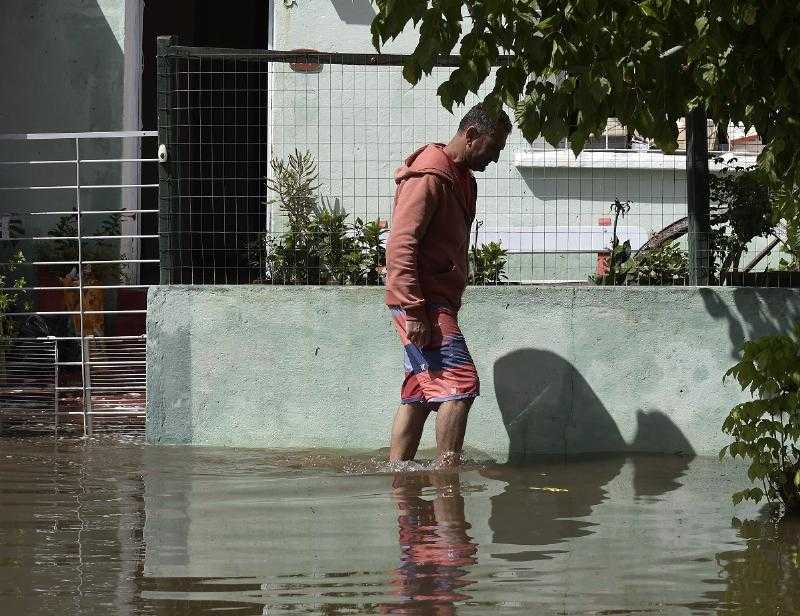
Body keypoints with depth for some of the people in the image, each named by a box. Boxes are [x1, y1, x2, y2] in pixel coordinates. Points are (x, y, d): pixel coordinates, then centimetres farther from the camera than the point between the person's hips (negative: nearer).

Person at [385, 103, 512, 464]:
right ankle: (447, 470, -16)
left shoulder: (461, 178, 19)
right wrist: (413, 311, -24)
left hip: (438, 301, 10)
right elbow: (400, 245, -20)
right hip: (423, 302, -10)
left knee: (420, 392, 8)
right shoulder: (428, 177, -13)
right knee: (460, 383, -15)